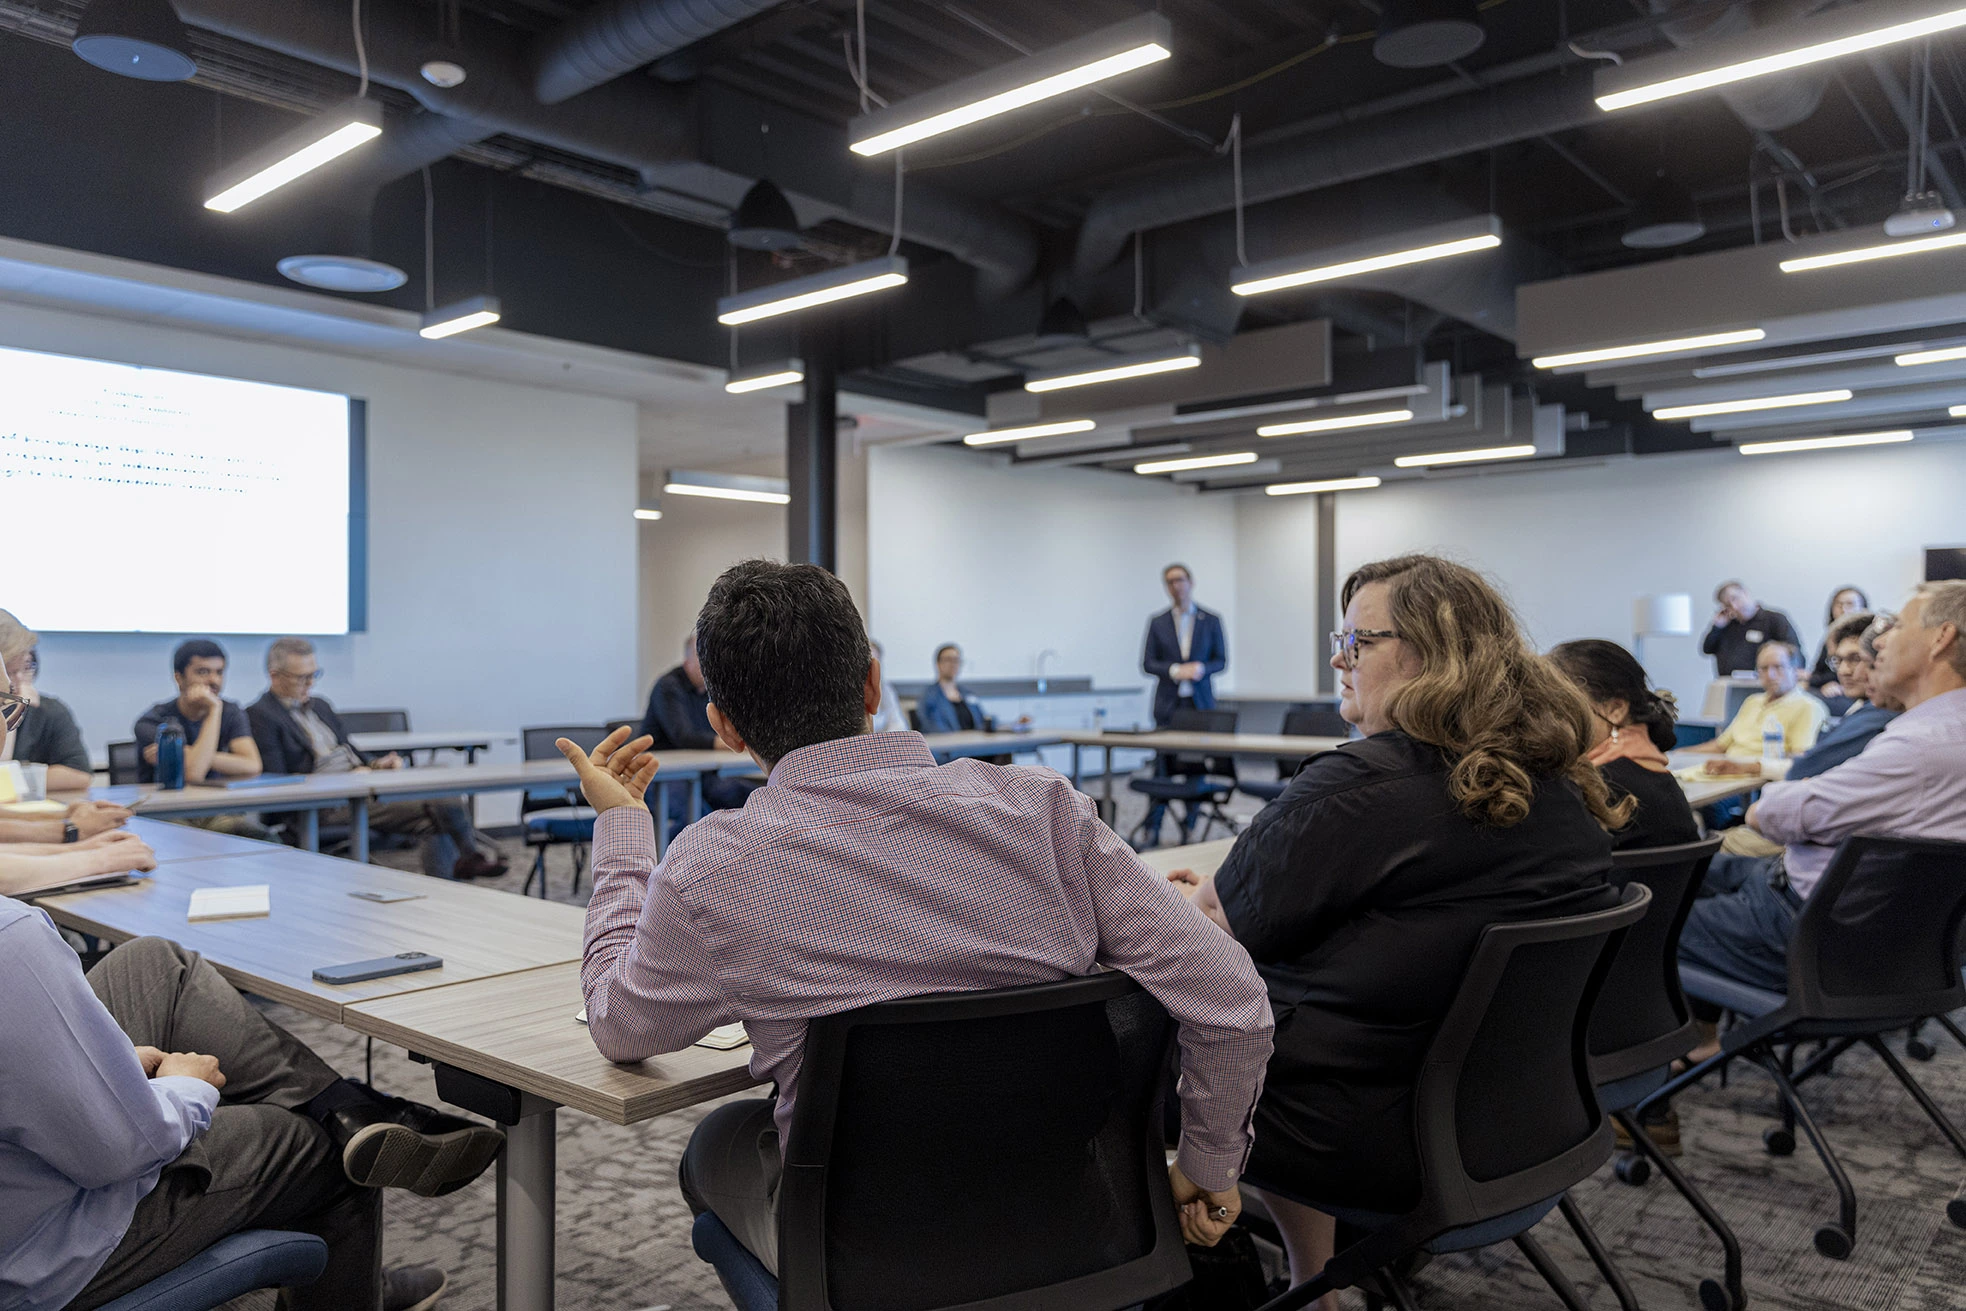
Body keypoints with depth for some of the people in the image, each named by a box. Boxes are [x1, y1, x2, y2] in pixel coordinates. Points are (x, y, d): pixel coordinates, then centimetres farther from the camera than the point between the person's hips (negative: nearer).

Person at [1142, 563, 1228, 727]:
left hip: (1201, 701, 0)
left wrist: (1202, 668, -13)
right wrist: (1175, 670, -11)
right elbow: (1147, 664, 5)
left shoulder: (1211, 620, 6)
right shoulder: (1157, 623, 8)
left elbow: (1222, 661, 8)